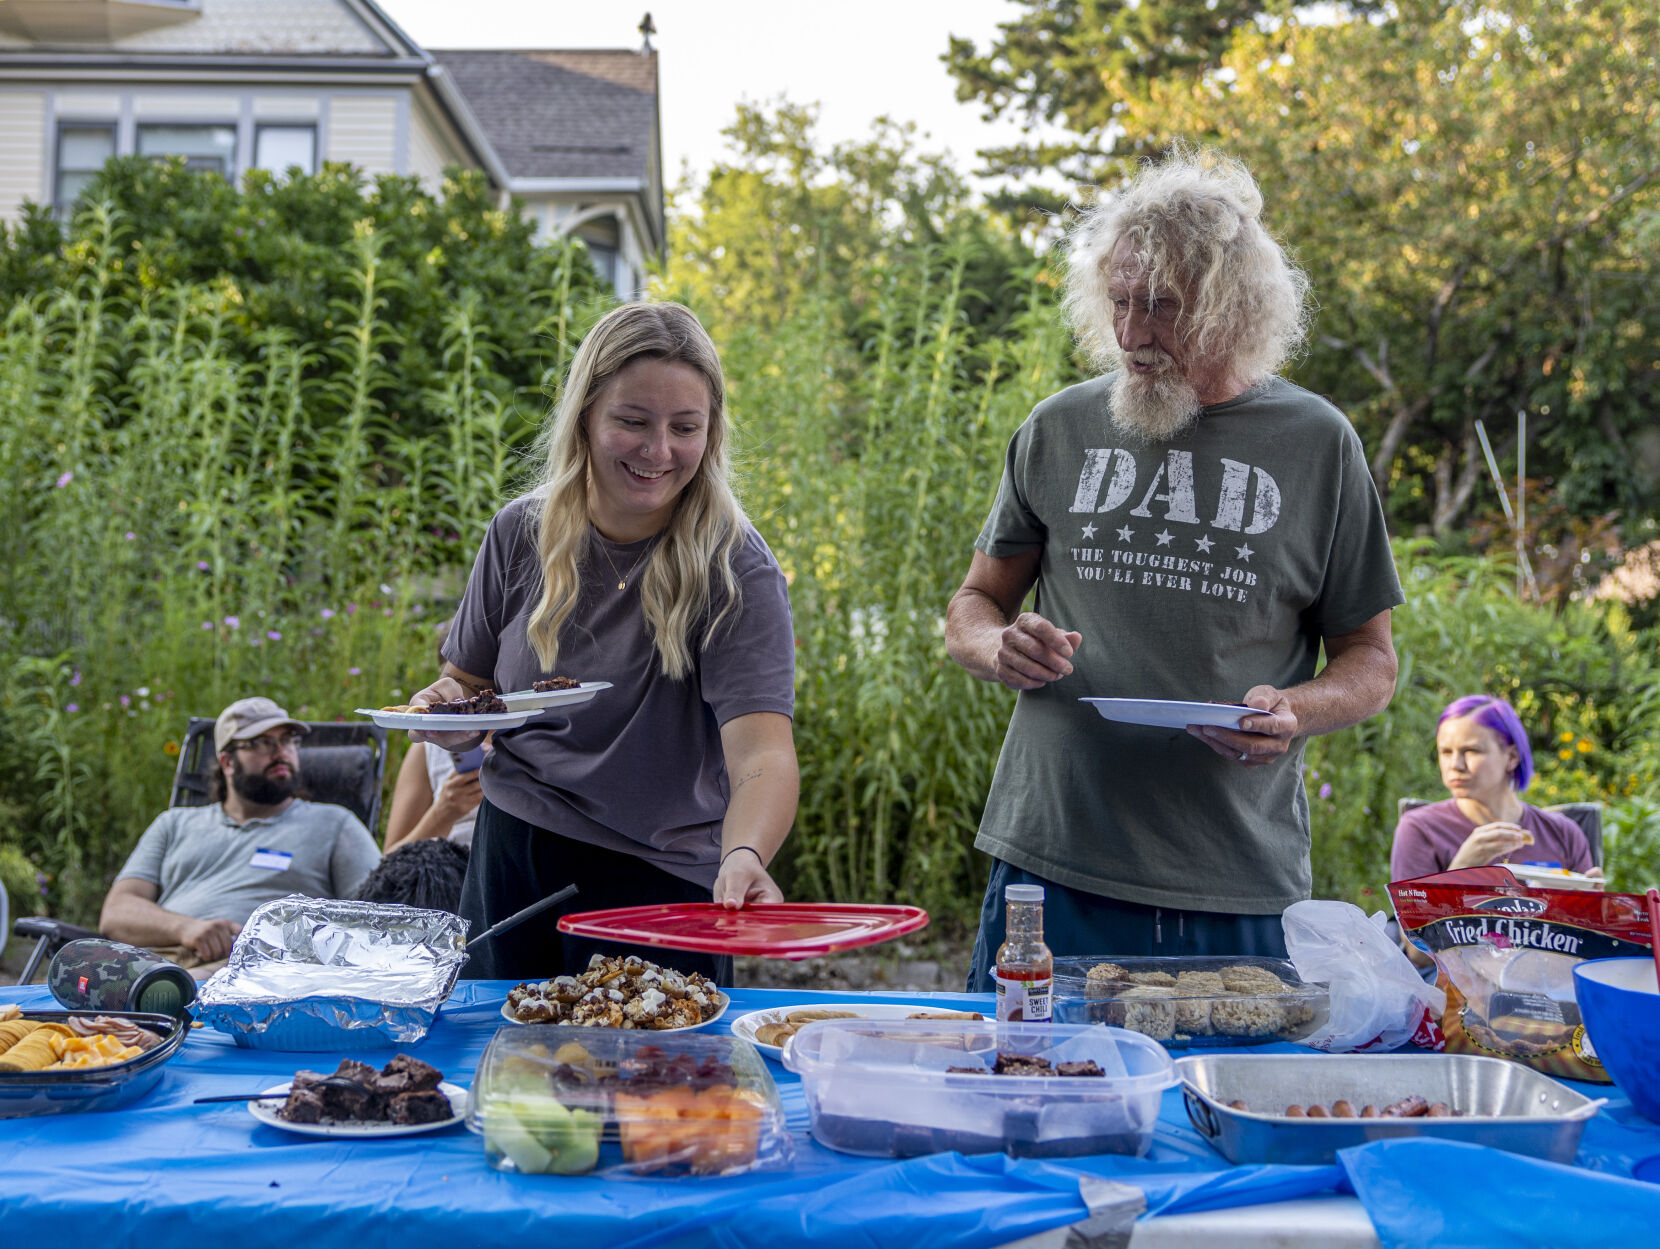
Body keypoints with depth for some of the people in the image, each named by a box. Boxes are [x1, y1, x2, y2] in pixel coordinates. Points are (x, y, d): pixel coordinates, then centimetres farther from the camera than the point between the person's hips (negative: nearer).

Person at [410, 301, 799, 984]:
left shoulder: (734, 569, -16)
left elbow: (763, 758, -27)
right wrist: (448, 709, -12)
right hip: (509, 861, 4)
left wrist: (744, 857, -47)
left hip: (659, 881, -3)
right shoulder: (523, 532, -3)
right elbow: (468, 682, 11)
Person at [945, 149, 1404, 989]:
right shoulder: (1060, 430, 6)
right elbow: (973, 606, 16)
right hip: (1050, 869, 1)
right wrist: (1001, 648, -8)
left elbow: (1371, 660, 9)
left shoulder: (1314, 443, 3)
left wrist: (1298, 712, -13)